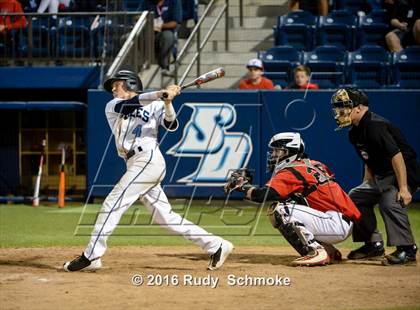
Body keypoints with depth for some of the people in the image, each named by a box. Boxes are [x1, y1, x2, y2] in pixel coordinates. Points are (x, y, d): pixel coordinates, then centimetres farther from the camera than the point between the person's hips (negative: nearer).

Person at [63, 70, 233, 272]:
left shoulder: (154, 105, 8)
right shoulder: (112, 107, 19)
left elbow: (171, 126, -5)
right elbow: (129, 104, -2)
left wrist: (167, 103, -21)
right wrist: (161, 93, -13)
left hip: (148, 159, -6)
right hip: (136, 164, 6)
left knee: (113, 203, -12)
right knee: (165, 216, 3)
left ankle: (91, 256, -11)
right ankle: (216, 246, 7)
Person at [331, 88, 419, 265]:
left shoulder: (375, 126, -23)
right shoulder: (355, 133, 8)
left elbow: (396, 155, -29)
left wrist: (403, 188, -32)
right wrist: (365, 186, 19)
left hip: (404, 172, -11)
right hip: (381, 177, 11)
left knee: (390, 202, -32)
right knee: (356, 197, 12)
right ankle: (373, 244, 17)